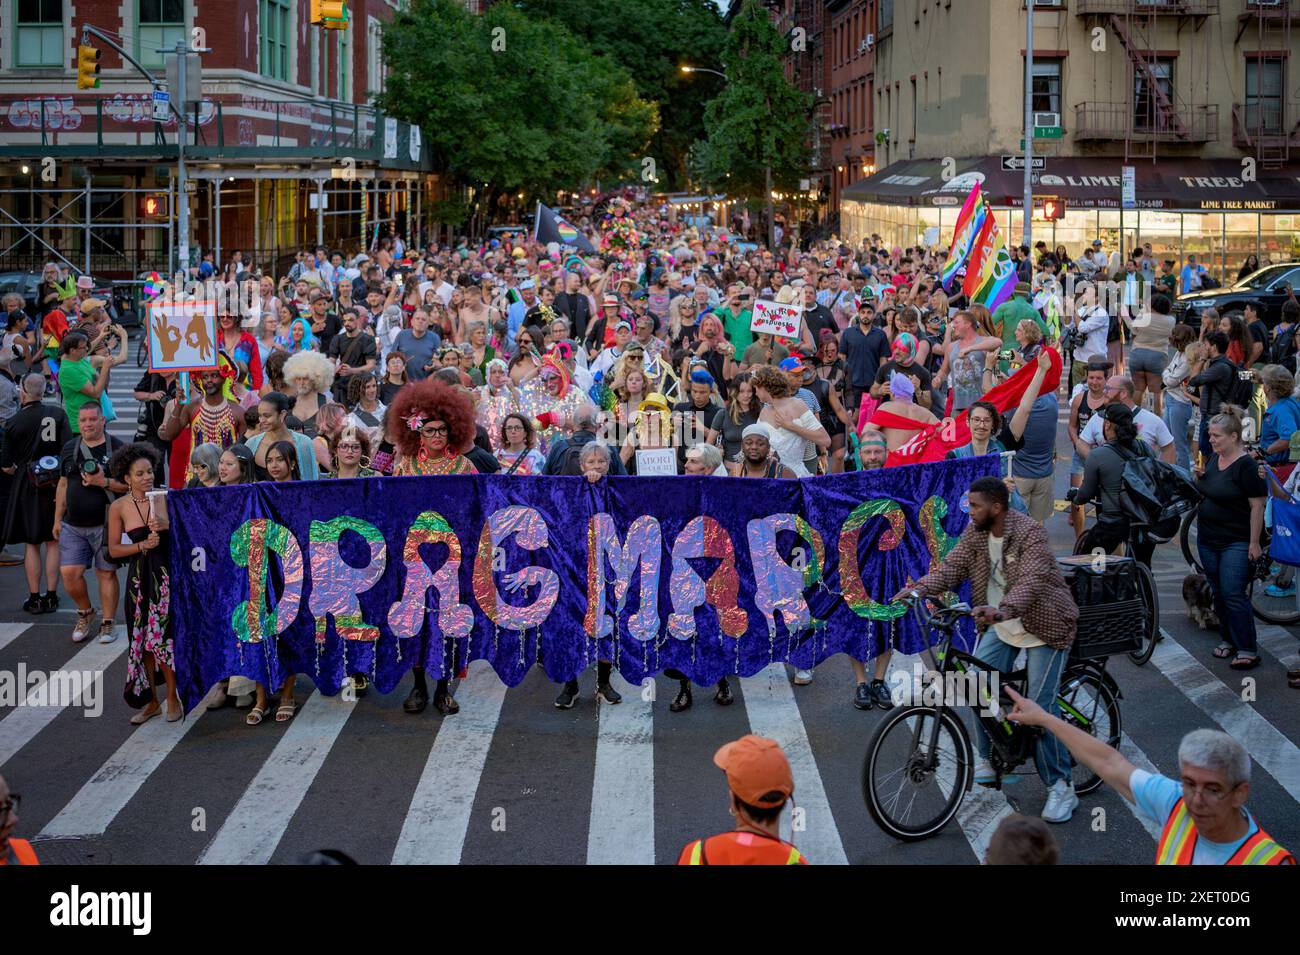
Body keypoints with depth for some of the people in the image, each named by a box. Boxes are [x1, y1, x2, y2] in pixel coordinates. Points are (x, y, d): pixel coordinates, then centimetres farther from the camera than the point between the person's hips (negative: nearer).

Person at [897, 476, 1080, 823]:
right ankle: (991, 758, 12)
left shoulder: (1029, 533, -24)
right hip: (1000, 625, 7)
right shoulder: (975, 532, -2)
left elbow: (1030, 581, -37)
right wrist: (920, 588, -24)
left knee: (1039, 706, -13)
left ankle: (1060, 787, -2)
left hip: (1043, 625, -7)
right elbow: (953, 566, -6)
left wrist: (1003, 610, -55)